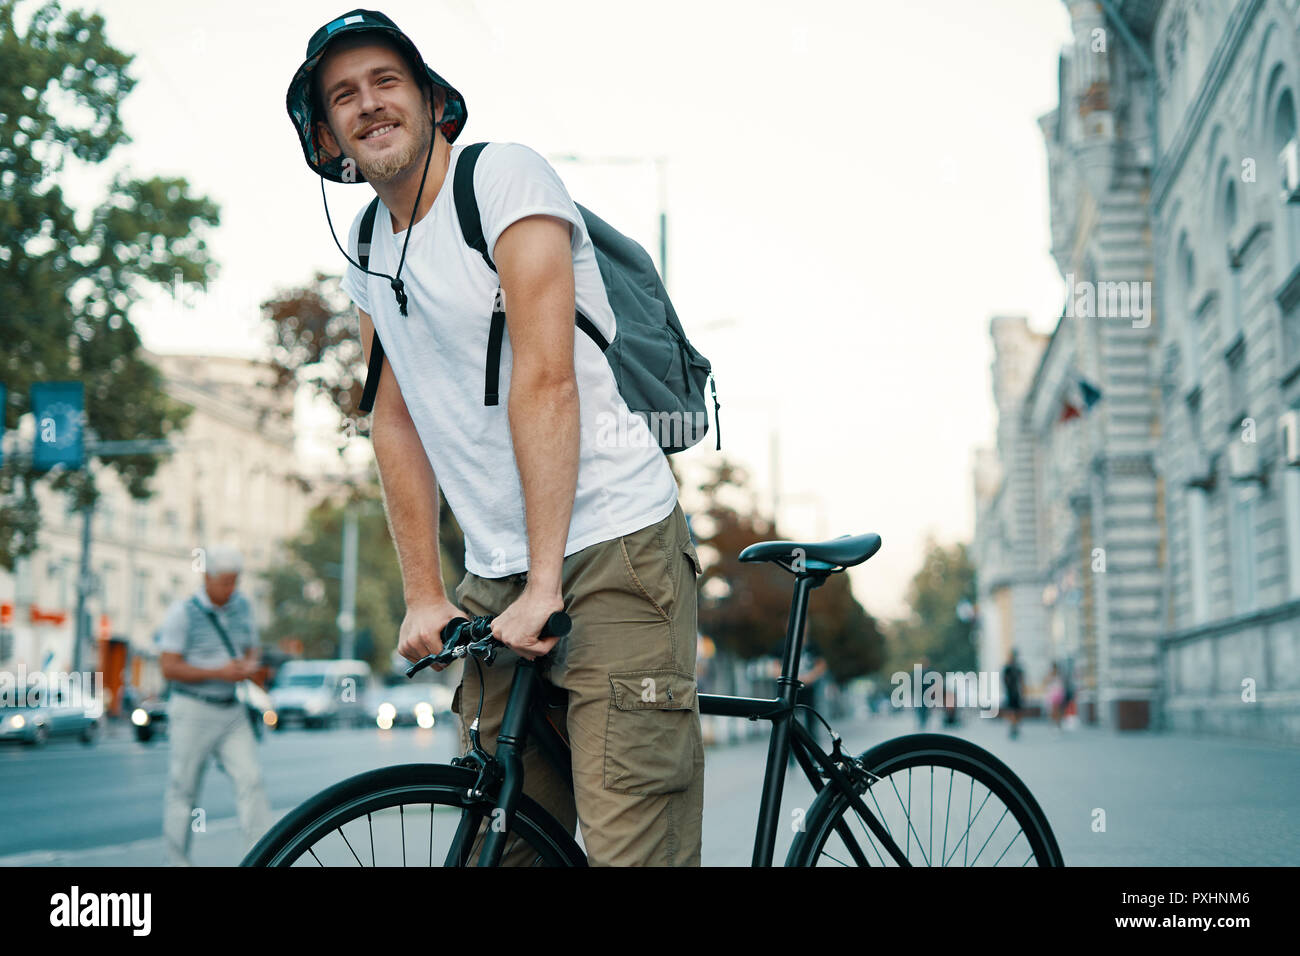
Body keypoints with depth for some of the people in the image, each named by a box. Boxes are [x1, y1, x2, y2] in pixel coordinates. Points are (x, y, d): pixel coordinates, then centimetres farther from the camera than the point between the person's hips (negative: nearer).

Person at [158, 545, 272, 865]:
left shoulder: (241, 605, 7)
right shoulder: (183, 612, -10)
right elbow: (169, 667, -13)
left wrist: (250, 665, -6)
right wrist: (218, 673, -21)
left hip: (232, 712, 5)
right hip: (193, 711, -4)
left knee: (250, 779, -8)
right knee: (183, 788, 3)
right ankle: (177, 860, 17)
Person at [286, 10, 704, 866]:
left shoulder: (504, 175, -8)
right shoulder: (367, 249, 14)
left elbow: (545, 379, -17)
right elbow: (397, 423, 15)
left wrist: (544, 585, -20)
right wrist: (425, 595, 7)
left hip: (615, 547, -6)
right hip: (495, 577, 7)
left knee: (633, 847, -12)